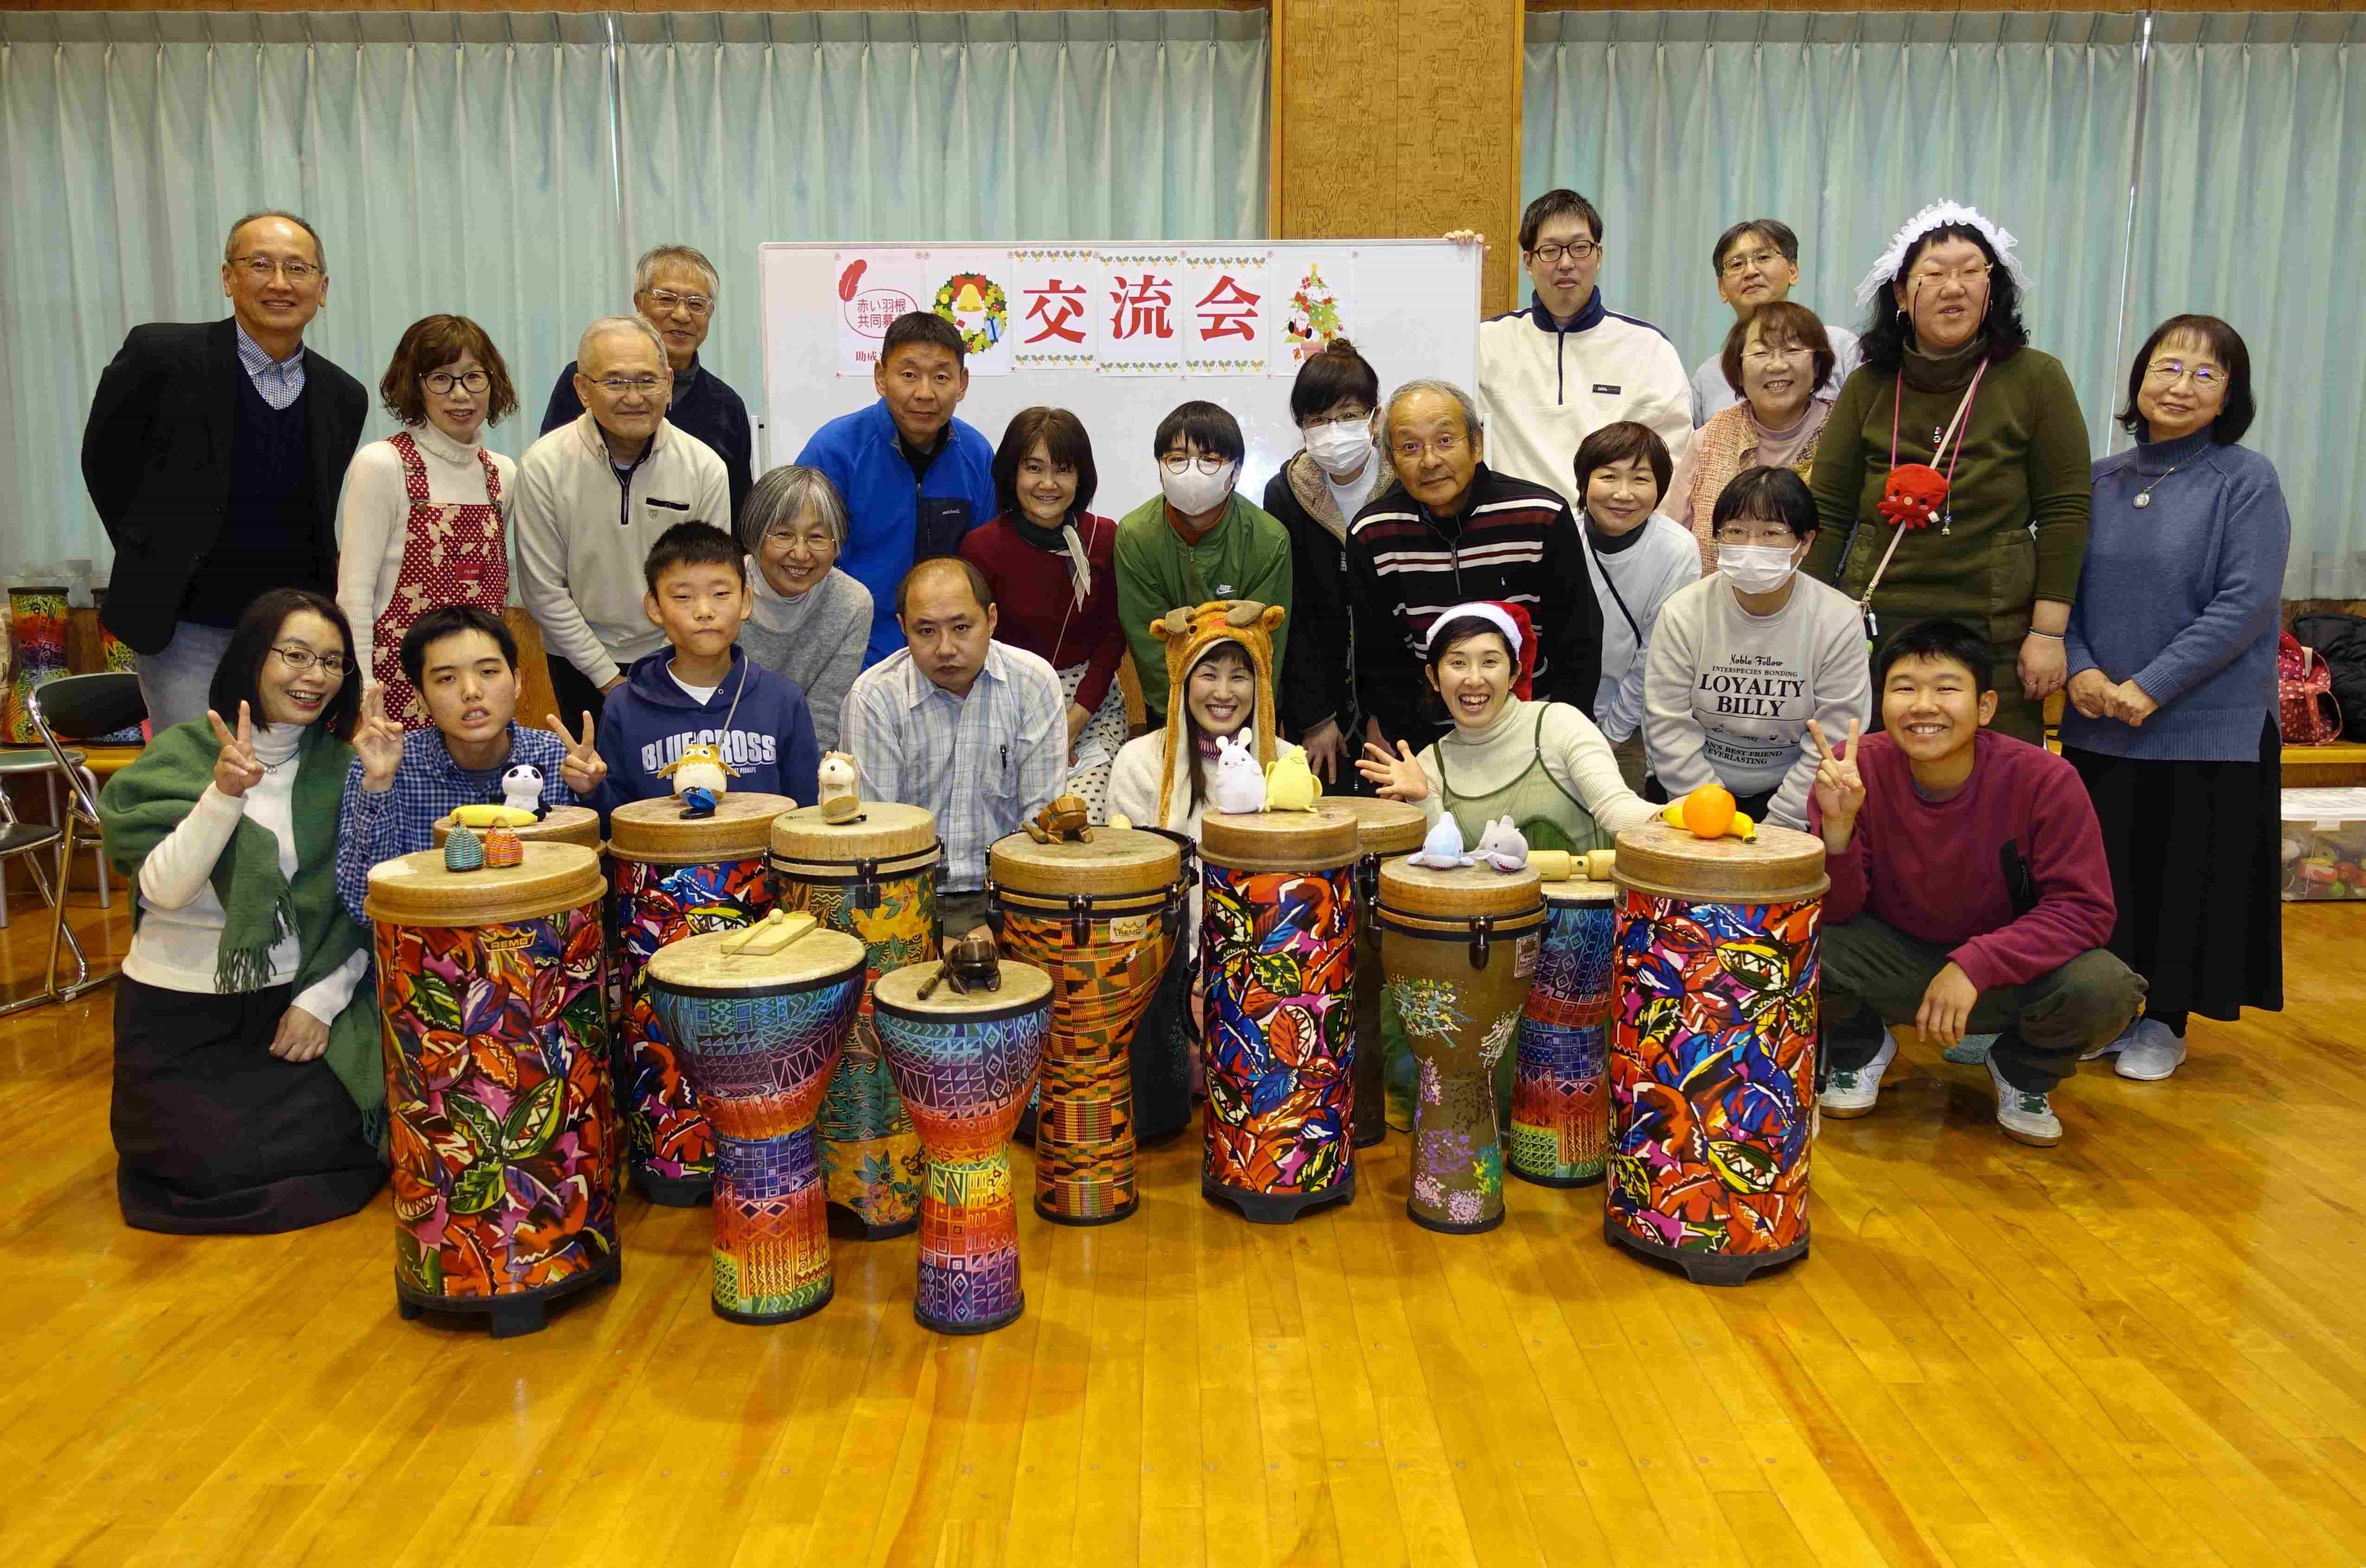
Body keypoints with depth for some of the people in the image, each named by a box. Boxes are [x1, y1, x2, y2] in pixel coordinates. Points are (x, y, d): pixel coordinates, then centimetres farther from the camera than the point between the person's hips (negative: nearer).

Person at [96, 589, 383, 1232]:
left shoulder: (341, 768, 2)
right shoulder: (182, 753, -3)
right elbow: (164, 888, -17)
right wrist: (225, 791, -28)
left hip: (292, 1002, 2)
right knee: (213, 1164, -14)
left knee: (339, 1136, -17)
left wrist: (322, 999, -11)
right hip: (177, 1010, -2)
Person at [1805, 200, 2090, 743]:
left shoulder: (2037, 379, 2)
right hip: (1874, 634, 2)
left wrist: (2048, 634, -4)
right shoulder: (1867, 387, 8)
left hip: (1995, 636, -2)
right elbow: (1828, 514, 8)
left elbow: (2065, 511, 1)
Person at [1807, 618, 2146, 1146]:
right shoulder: (1858, 769, -18)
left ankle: (2023, 1072, 7)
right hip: (1893, 958, 1)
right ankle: (1860, 1048, 8)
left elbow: (2084, 909, -19)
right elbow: (1836, 910, -16)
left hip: (2007, 971, 0)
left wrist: (1974, 965, -30)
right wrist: (1838, 824, -36)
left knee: (2106, 990, -31)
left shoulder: (2043, 780, -20)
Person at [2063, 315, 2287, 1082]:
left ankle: (2165, 1022, 23)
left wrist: (2151, 687, -19)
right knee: (2105, 871, 11)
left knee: (2187, 874, 6)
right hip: (2100, 726, 4)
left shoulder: (2246, 480, -6)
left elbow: (2245, 602, -13)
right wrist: (2080, 668, -11)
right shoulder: (2100, 481, 6)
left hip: (2206, 727, -4)